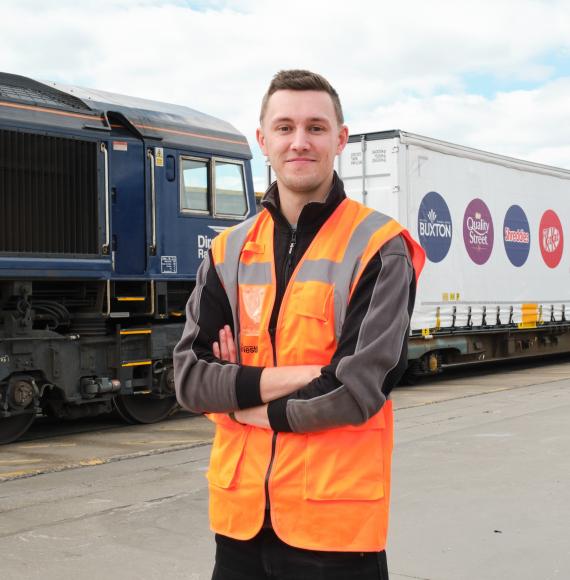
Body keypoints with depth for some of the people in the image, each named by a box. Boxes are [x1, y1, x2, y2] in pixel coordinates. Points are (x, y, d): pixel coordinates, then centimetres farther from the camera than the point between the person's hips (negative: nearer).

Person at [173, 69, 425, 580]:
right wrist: (296, 376, -15)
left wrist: (245, 396, -6)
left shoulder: (379, 249, -8)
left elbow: (357, 390, -16)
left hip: (336, 520, -4)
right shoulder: (229, 251, 6)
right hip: (241, 513, 4)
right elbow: (190, 376, -2)